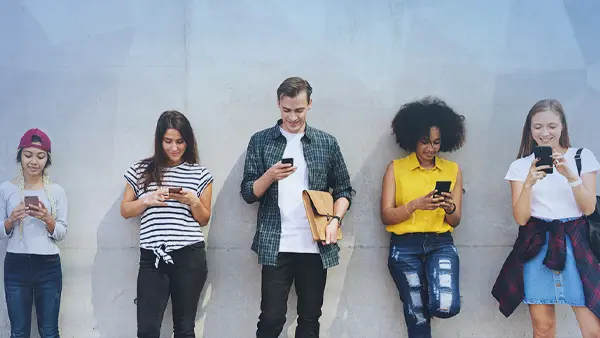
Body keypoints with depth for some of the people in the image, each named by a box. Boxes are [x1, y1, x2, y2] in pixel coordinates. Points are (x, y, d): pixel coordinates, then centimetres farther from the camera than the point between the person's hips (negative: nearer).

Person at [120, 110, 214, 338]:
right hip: (152, 258, 0)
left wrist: (193, 201, -10)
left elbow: (204, 220, 11)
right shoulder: (141, 170, 7)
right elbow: (125, 211, 11)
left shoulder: (200, 174, 6)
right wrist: (147, 200, -8)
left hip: (190, 257, 0)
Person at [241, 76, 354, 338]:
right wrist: (270, 176, -16)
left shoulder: (327, 143, 7)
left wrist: (335, 220, -7)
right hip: (276, 246, -1)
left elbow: (344, 189, 10)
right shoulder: (260, 141, 3)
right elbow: (248, 193, 2)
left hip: (316, 246, 2)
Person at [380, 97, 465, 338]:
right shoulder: (396, 168, 3)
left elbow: (455, 222, 9)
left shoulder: (453, 170, 8)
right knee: (417, 317, 1)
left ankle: (430, 298, 13)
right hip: (405, 247, -1)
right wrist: (416, 204, -19)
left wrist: (449, 207, -13)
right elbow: (386, 216, -3)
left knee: (447, 306, -21)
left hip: (440, 243, 1)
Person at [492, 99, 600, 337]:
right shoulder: (520, 165, 6)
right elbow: (521, 218, -2)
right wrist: (529, 183, -18)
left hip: (576, 244, 0)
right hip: (537, 246, 1)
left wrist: (570, 176, -16)